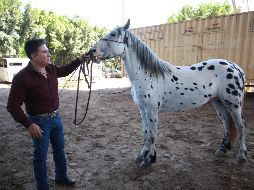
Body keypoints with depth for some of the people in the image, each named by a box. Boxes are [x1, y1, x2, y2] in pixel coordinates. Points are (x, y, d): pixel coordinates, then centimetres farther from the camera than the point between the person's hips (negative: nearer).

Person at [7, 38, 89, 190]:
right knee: (41, 155, 9)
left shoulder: (51, 69, -1)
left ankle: (61, 177, 45)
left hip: (56, 117, 7)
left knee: (60, 149, 22)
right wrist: (28, 124, -26)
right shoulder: (23, 77, -21)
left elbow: (64, 71, 22)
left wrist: (79, 60, 13)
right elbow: (13, 105, -19)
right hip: (39, 121, -7)